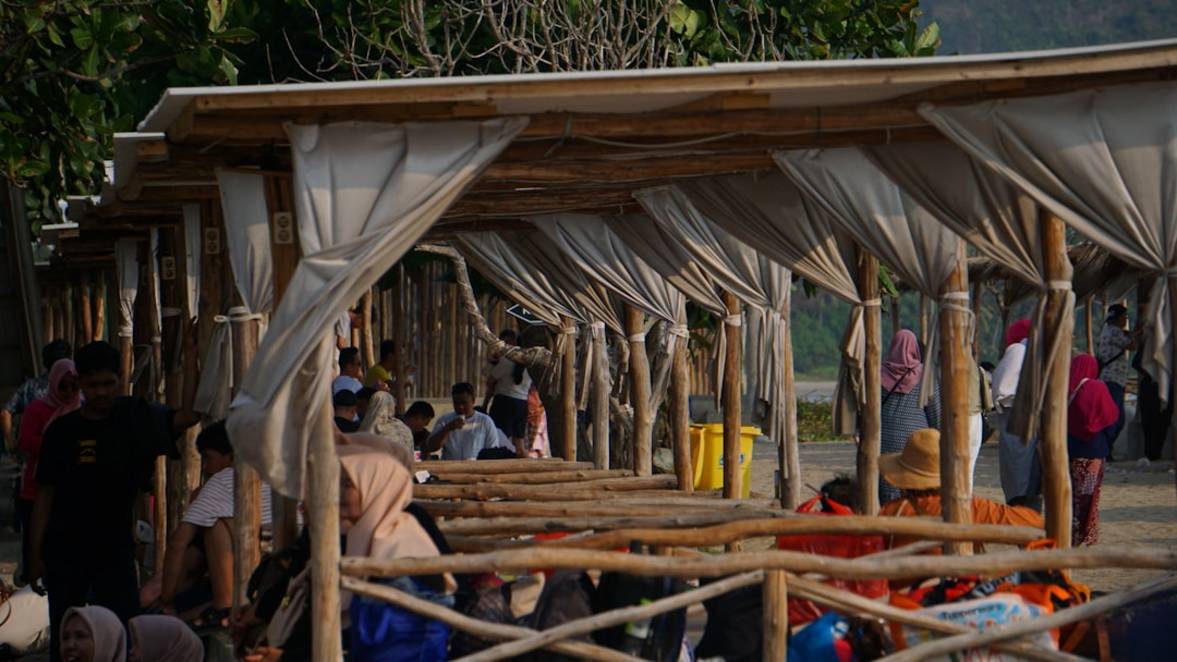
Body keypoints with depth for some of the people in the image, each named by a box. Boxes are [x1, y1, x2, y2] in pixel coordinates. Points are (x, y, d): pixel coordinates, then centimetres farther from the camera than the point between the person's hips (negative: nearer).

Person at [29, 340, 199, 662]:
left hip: (115, 548, 0)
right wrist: (35, 550, -2)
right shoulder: (63, 430, -1)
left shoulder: (134, 420, 1)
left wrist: (190, 356, -16)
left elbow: (188, 415, -10)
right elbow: (45, 492, 2)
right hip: (65, 550, 0)